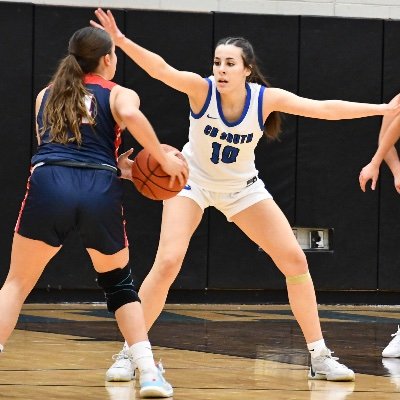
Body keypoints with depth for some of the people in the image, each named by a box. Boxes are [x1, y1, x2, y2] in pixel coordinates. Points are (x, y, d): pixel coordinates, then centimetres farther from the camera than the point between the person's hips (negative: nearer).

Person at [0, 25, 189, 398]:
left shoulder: (46, 95, 28)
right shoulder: (119, 94, 16)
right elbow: (131, 116, -8)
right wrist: (164, 159, 0)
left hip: (49, 187, 1)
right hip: (100, 193, 0)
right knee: (119, 283, 21)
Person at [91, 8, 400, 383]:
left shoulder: (266, 98, -21)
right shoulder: (201, 89, -27)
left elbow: (324, 108, -20)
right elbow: (161, 70, -44)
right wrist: (122, 41, -61)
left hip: (242, 187, 3)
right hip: (193, 181, -3)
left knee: (295, 260, -2)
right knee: (167, 263, -19)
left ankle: (319, 357, 9)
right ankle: (129, 353, -7)